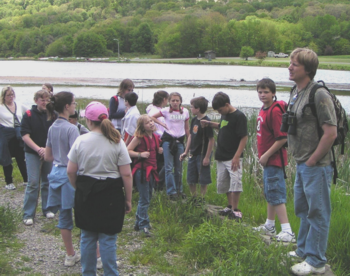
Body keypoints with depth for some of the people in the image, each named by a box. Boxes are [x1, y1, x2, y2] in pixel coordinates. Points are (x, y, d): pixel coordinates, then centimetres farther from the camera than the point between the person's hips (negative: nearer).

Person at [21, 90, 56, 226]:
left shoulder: (52, 115, 0)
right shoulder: (29, 115, -7)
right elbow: (25, 136, -11)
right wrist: (38, 149, -21)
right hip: (32, 153, -3)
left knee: (47, 182, 11)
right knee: (33, 183, -6)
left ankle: (47, 209, 25)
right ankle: (28, 214, 1)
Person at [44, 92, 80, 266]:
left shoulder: (52, 128, 8)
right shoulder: (71, 128, -17)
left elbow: (47, 156, 15)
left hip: (57, 173, 8)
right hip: (70, 175, -8)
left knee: (64, 216, 14)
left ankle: (70, 255, 24)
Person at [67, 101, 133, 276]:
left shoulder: (81, 141, -6)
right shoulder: (117, 142, -8)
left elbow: (70, 171, -2)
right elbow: (126, 174, -9)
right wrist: (128, 199, 1)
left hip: (86, 195, 2)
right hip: (111, 195, -2)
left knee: (87, 237, 16)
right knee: (108, 239, 6)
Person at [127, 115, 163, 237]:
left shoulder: (155, 137, 9)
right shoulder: (139, 138, -13)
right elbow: (128, 151, -14)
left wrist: (159, 151, 7)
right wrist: (140, 154, -23)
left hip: (151, 170, 8)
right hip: (142, 170, -8)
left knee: (148, 198, 16)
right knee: (144, 199, -6)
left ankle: (139, 223, 27)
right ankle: (144, 225, 0)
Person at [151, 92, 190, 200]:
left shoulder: (185, 111, 4)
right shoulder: (166, 111, -3)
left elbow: (187, 128, 11)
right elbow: (153, 117, 8)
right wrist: (163, 124, -5)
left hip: (180, 140, 3)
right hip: (168, 139, -2)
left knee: (179, 167, 9)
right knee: (169, 167, -4)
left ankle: (179, 190, 20)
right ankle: (171, 191, -1)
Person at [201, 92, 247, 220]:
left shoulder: (239, 116, -14)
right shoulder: (224, 115, 10)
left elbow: (244, 137, -17)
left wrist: (237, 156, -22)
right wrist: (210, 124, 13)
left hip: (233, 158, -9)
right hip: (221, 157, 9)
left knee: (235, 183, -12)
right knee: (222, 183, 13)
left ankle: (235, 210, -4)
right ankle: (230, 207, 26)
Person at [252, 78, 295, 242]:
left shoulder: (275, 111, -18)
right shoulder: (263, 110, 11)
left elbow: (282, 138, -22)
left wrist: (266, 155, -18)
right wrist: (263, 155, 16)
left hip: (274, 159, -10)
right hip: (267, 159, 10)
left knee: (276, 193, -10)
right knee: (270, 192, 18)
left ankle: (287, 231, -9)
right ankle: (269, 226, 30)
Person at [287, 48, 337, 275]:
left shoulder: (319, 95, -19)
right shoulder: (296, 93, 10)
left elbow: (331, 132, -22)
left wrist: (313, 160, -16)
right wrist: (300, 158, 15)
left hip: (316, 166, -10)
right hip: (302, 164, 10)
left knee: (318, 213, 0)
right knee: (303, 209, 21)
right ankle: (303, 251, 36)